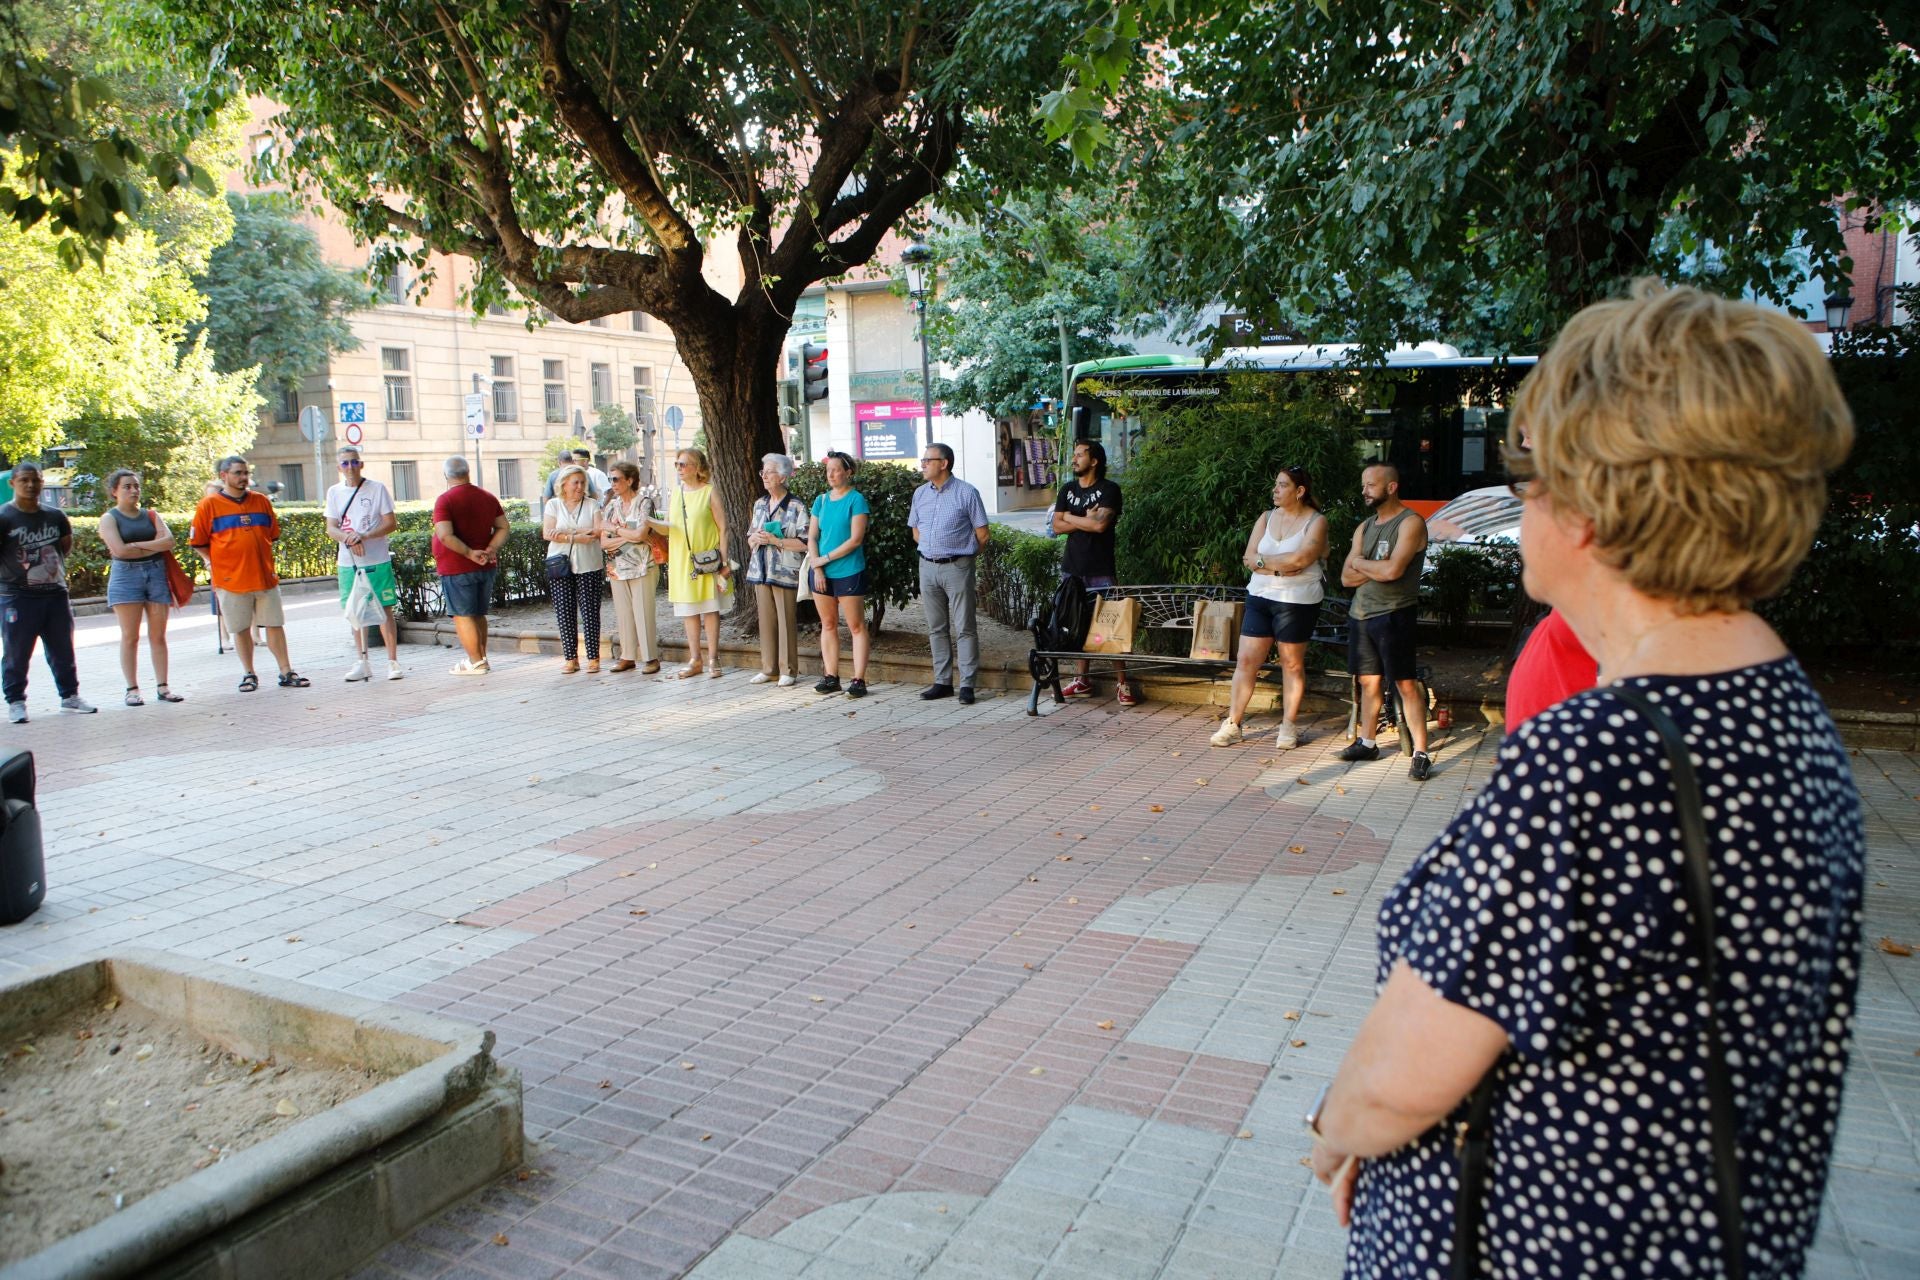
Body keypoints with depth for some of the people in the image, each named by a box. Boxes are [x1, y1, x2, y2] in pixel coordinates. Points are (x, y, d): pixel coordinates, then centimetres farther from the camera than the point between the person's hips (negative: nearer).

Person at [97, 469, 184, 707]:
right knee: (130, 636, -2)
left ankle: (162, 687, 5)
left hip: (157, 574, 3)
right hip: (126, 576, -3)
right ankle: (132, 689, 2)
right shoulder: (109, 518, 3)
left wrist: (136, 545, -10)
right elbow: (120, 550, -11)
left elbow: (169, 540, -1)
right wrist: (155, 547, -3)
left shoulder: (151, 515, 15)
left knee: (158, 635, 2)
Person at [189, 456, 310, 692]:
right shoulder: (209, 505, -1)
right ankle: (249, 674, 17)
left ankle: (286, 672, 10)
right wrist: (218, 561, -1)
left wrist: (257, 557, 11)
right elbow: (198, 542, 2)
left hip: (265, 577, 3)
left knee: (275, 624, 4)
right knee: (241, 629, 6)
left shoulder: (261, 501, 9)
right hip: (231, 581, -3)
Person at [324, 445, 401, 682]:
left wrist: (364, 536, -18)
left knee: (384, 610, -1)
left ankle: (392, 661, 5)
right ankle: (362, 662, 15)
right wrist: (348, 538, -16)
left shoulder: (377, 488, -1)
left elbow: (391, 523, -4)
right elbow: (331, 529, 6)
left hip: (377, 561, -3)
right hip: (348, 563, 3)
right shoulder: (334, 492, 8)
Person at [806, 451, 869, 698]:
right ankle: (831, 677, 16)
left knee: (856, 627, -2)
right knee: (828, 625, 10)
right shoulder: (821, 500, 10)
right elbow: (811, 537, 9)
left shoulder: (856, 499, -6)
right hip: (822, 574, 6)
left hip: (849, 572, -6)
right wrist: (816, 568, -5)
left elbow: (856, 539, -13)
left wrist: (825, 559, -12)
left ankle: (859, 680, -1)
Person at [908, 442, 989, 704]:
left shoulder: (967, 493, -6)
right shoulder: (920, 494, 10)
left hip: (957, 567, -6)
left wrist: (961, 555, 5)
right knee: (936, 628, 9)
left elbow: (982, 535, -3)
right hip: (928, 567, 6)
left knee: (964, 628, -3)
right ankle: (943, 682, 17)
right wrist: (933, 551, 14)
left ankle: (967, 684, -1)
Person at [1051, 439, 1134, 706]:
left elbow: (1100, 524, -19)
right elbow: (1057, 526, 4)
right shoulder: (1067, 490, 13)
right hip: (1072, 568, 5)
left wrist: (1070, 517, -5)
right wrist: (1085, 519, -9)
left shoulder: (1109, 490, -4)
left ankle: (1122, 683, 0)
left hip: (1101, 571, -5)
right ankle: (1082, 681, 16)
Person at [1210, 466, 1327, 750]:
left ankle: (1289, 727, 16)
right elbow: (1249, 558, 0)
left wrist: (1262, 560, -10)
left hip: (1297, 602, -4)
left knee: (1292, 664, 5)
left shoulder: (1316, 522, -5)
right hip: (1260, 598, 4)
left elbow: (1299, 559, -20)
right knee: (1246, 660, 1)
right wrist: (1278, 567, -16)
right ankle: (1233, 724, 8)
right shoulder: (1266, 518, 10)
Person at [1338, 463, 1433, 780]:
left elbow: (1393, 570, -21)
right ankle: (1366, 743, 23)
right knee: (1368, 681, 13)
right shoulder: (1364, 527, 15)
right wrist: (1376, 568, -9)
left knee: (1406, 684, -8)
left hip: (1393, 614, -7)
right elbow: (1346, 578, 8)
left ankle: (1421, 753, -7)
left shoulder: (1410, 523, -8)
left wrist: (1360, 563, -4)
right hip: (1360, 613, 7)